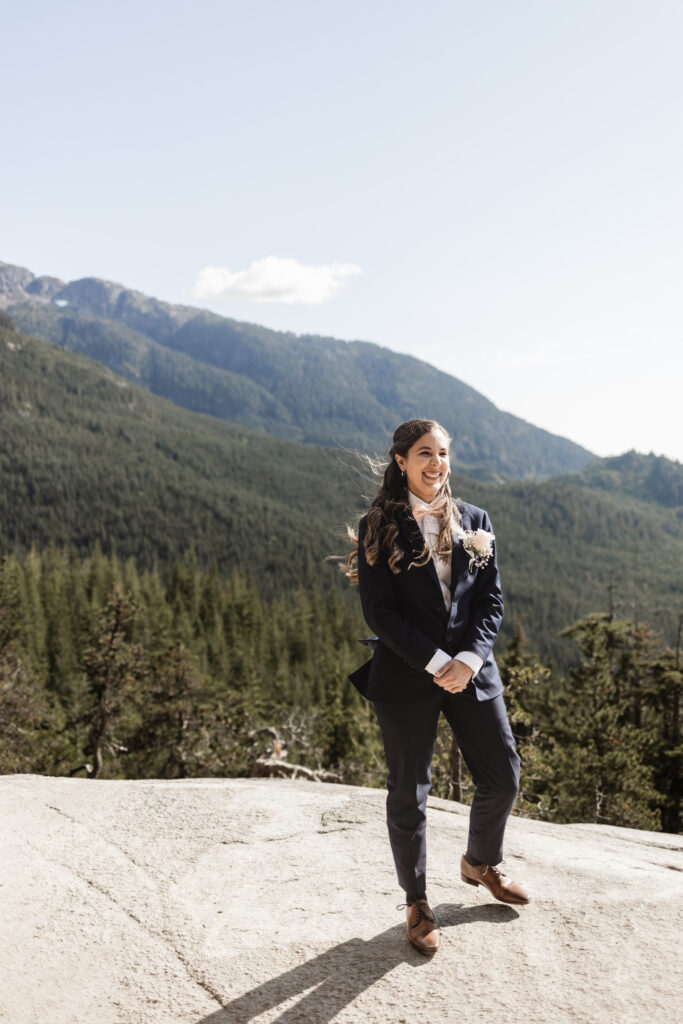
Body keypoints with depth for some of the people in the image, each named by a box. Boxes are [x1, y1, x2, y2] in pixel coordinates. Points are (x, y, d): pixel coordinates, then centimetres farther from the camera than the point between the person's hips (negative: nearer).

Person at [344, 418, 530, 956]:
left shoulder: (475, 521, 7)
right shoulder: (378, 528, -5)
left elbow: (492, 600, 3)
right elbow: (379, 611, -10)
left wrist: (468, 659, -12)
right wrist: (434, 663, -17)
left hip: (473, 670, 4)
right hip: (405, 675, -4)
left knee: (503, 776, 11)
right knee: (409, 793, 6)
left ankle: (480, 863, 41)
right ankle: (417, 903, 27)